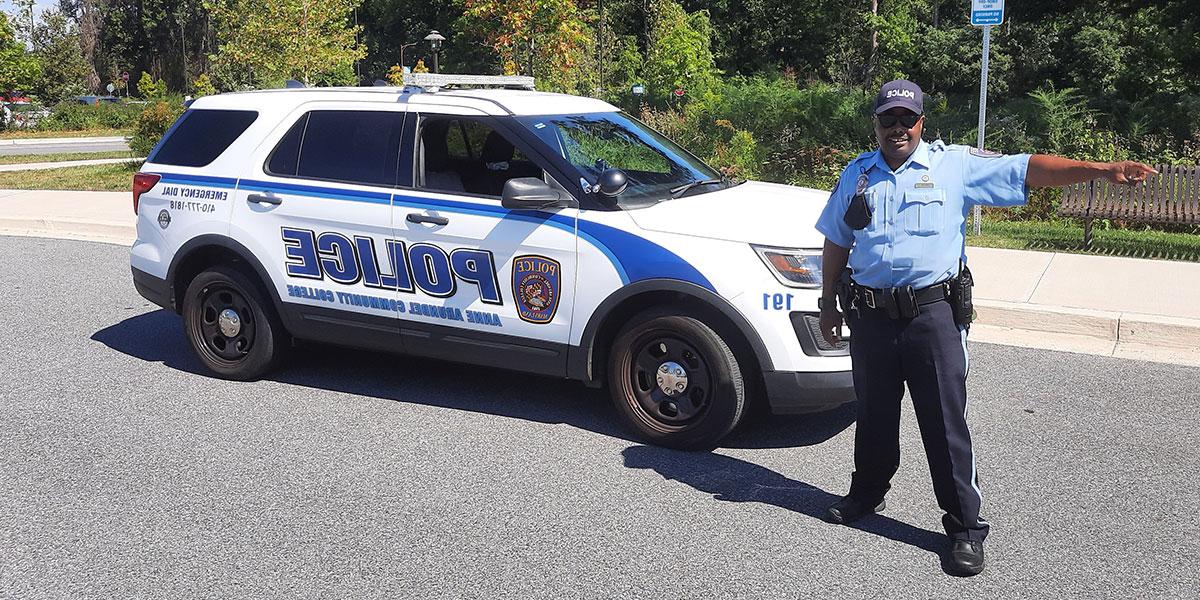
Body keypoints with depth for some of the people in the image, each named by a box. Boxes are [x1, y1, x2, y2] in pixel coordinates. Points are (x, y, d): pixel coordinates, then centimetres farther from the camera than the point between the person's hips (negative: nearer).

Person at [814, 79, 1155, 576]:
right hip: (870, 315, 3)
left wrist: (1103, 170, -14)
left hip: (933, 313, -3)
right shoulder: (857, 174, 10)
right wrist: (830, 303, 16)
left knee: (945, 422, -1)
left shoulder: (954, 164, 1)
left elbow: (1028, 170, -5)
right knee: (873, 414, 15)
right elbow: (836, 244, 17)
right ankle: (866, 494, 35)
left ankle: (965, 526, 10)